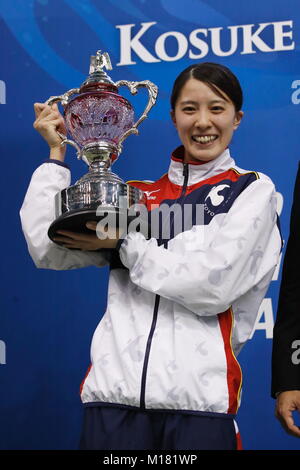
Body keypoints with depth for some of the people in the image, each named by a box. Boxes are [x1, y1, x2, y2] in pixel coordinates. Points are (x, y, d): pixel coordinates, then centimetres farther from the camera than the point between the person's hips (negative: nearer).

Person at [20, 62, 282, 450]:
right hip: (113, 392, 3)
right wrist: (56, 152, 9)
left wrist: (124, 244, -1)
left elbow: (214, 287, -9)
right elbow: (49, 251, 6)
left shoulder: (253, 190, 4)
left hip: (199, 398, -3)